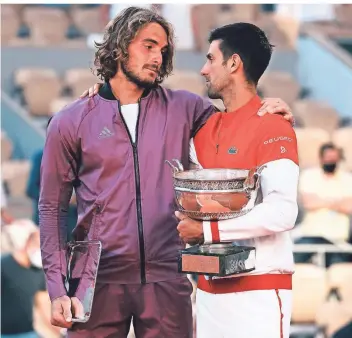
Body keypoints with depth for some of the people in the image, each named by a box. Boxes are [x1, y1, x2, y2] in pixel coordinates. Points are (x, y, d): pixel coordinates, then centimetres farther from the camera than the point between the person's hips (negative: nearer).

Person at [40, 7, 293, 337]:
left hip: (167, 279, 1)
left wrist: (273, 113, -7)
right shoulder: (71, 122, 4)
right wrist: (57, 288, -3)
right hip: (99, 281, -1)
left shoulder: (182, 108, 8)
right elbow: (52, 208, 5)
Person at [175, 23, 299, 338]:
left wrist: (207, 230, -17)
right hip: (210, 286, 7)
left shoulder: (273, 128, -10)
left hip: (259, 289, -7)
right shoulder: (206, 127, 12)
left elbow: (282, 212, -20)